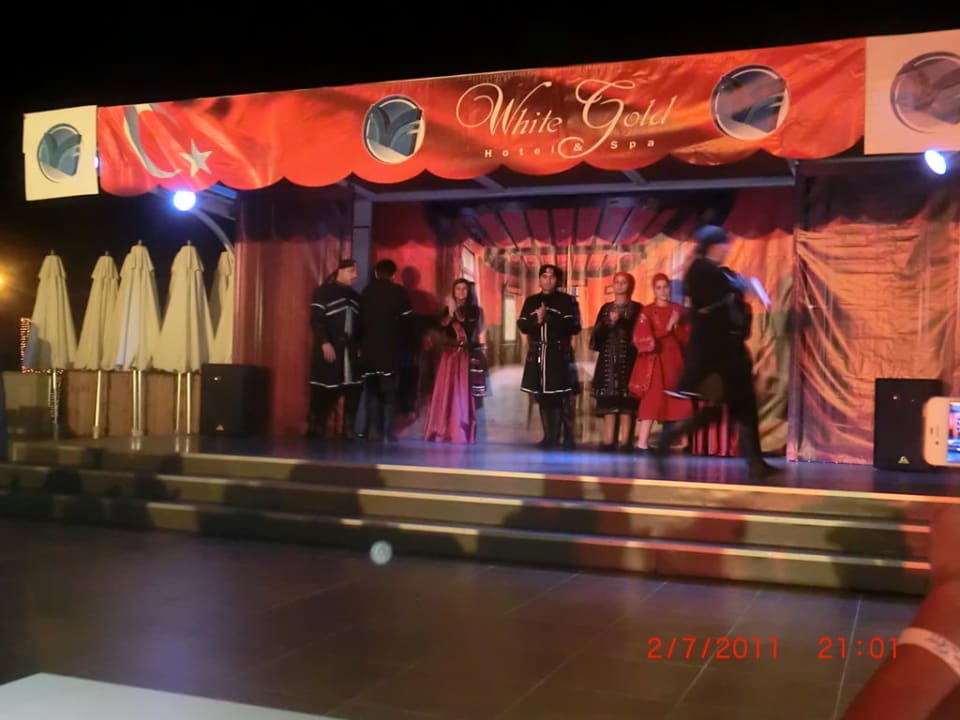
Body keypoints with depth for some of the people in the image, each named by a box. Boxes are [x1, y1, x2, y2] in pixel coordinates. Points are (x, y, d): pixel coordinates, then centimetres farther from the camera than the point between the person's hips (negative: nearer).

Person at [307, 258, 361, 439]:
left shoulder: (354, 296, 19)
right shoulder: (323, 292, 0)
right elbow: (316, 319, -9)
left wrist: (360, 346, 6)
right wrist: (324, 343, -19)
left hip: (350, 351, 6)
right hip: (329, 349, -5)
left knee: (353, 389, -2)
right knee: (324, 390, -3)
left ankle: (349, 429, 3)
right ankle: (315, 428, 7)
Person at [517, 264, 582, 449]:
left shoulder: (568, 301, 3)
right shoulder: (530, 301, 15)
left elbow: (574, 326, -7)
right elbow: (522, 325, 7)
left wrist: (549, 318, -16)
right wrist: (536, 320, -13)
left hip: (560, 355, -4)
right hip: (537, 355, 4)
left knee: (563, 398, -9)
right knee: (543, 398, 6)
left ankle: (567, 439, -5)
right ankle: (550, 438, 13)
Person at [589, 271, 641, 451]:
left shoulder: (636, 308, 7)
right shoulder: (606, 308, 16)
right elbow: (596, 333, 7)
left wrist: (622, 322, -13)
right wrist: (609, 322, -11)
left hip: (627, 359, -3)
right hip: (608, 359, 3)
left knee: (626, 399, -8)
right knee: (608, 399, -2)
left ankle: (625, 442, -9)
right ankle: (608, 440, -1)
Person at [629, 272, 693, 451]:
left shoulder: (679, 310, 12)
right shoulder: (648, 311, 1)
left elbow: (688, 337, 7)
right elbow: (641, 338, -11)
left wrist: (676, 326, -11)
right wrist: (666, 329, -12)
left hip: (675, 361, 4)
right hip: (655, 362, -4)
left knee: (675, 403, 2)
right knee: (652, 401, -14)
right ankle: (642, 445, -17)